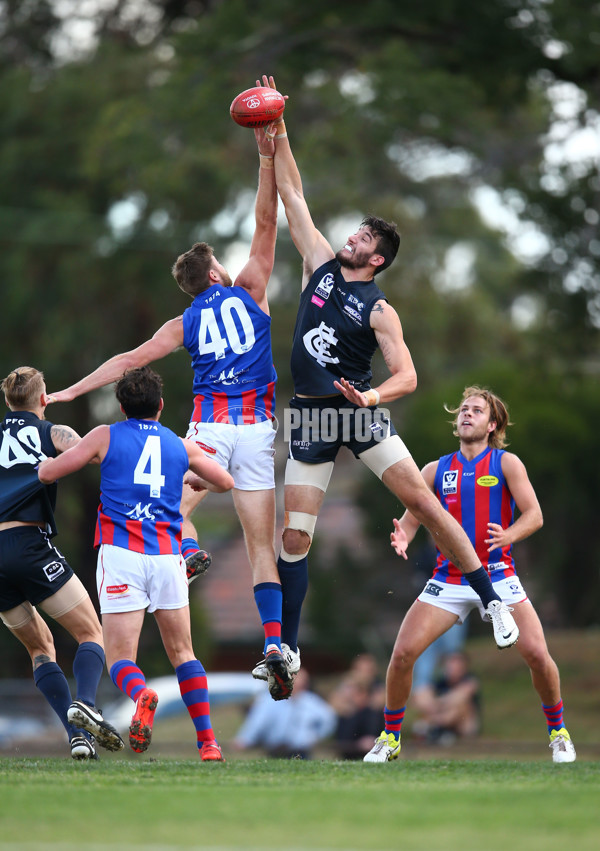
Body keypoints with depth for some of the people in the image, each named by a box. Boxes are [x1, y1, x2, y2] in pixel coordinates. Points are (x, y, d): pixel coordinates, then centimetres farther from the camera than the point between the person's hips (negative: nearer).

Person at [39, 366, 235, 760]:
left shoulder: (106, 436, 6)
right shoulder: (181, 446, 14)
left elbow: (46, 473, 7)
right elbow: (225, 482, 25)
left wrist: (49, 459, 30)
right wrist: (194, 479, 46)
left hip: (121, 553, -2)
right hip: (168, 555, 2)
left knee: (120, 657, -3)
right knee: (182, 653, 15)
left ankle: (141, 694, -37)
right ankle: (208, 741, 7)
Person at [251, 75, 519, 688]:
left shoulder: (379, 310, -5)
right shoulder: (321, 265, 8)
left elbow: (406, 376, -11)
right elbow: (292, 196, 10)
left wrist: (371, 396, -30)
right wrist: (277, 136, 6)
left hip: (359, 411, -4)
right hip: (310, 419, 4)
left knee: (423, 501, -13)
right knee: (294, 536, -1)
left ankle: (491, 599, -5)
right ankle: (287, 648, 4)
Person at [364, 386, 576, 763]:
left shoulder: (506, 463, 2)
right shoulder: (436, 470, 9)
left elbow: (534, 515, -5)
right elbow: (411, 519, 10)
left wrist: (508, 536, -26)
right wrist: (401, 538, -14)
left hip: (497, 574, -2)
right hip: (448, 579, 2)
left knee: (537, 654, -16)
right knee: (403, 653, -12)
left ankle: (558, 731, 9)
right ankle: (390, 737, 7)